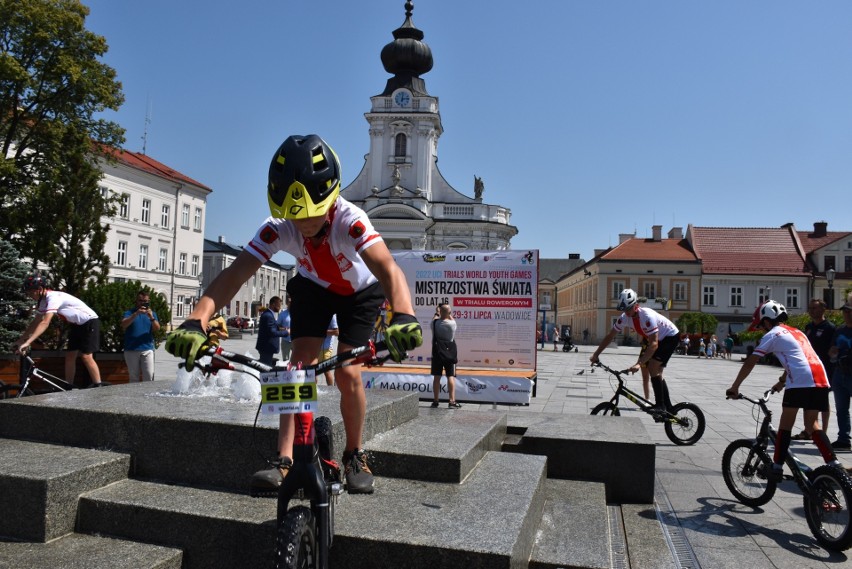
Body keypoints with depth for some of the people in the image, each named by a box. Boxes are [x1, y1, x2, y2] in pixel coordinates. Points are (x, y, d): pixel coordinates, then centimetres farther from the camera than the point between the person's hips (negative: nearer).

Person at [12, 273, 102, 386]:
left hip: (90, 322, -9)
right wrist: (20, 340, 5)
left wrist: (27, 343, -37)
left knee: (86, 357, -14)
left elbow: (45, 323, -34)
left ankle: (98, 388, -9)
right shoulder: (43, 301, 4)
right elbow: (35, 323, 10)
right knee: (69, 356, 6)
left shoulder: (54, 297, -26)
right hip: (77, 325, 9)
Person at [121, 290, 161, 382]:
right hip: (131, 350, -1)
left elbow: (157, 328, -1)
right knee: (133, 377, 7)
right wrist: (136, 314, -25)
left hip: (147, 349, 1)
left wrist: (151, 318, -19)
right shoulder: (130, 312, 5)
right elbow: (123, 325, -13)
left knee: (149, 376, -6)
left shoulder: (152, 313, 11)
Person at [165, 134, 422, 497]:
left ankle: (355, 457, 8)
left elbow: (387, 268, -55)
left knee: (348, 374, -13)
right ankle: (285, 461, -10)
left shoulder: (349, 220, -39)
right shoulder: (278, 228, -30)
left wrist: (403, 317, -74)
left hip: (359, 292, -2)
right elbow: (234, 274, -38)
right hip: (313, 289, 3)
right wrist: (196, 321, -54)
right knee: (299, 365, -14)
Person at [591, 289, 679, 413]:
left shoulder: (647, 316, -37)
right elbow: (610, 336, -6)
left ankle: (660, 405, -12)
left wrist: (639, 364, -48)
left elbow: (654, 344, -41)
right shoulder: (625, 317, -15)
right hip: (658, 339, 8)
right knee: (656, 373, 7)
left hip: (670, 337, -8)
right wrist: (595, 355, -9)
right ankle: (669, 409, 17)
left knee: (653, 367, -20)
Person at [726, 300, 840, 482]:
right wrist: (782, 382, 53)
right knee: (812, 424, 20)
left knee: (786, 424, 3)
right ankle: (833, 464, 13)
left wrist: (734, 387, 8)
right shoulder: (796, 332, 28)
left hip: (800, 382, -7)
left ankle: (777, 468, 4)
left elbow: (750, 363, 2)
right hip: (821, 380, 7)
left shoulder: (772, 334, 5)